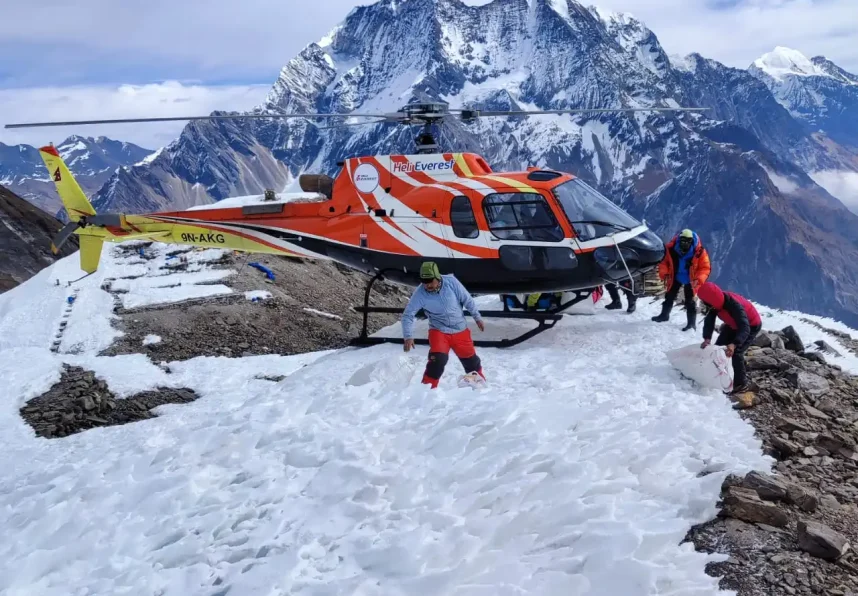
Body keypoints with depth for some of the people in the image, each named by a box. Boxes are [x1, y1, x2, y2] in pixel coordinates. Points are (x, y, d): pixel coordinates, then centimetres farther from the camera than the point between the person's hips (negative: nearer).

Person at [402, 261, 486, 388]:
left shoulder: (451, 282, -19)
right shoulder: (420, 293, -21)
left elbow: (467, 300, -6)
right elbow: (407, 315, -17)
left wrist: (477, 317, 2)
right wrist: (408, 336, -28)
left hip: (460, 330, 2)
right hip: (439, 331, -2)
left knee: (471, 360, 16)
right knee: (438, 360, -24)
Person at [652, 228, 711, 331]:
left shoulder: (699, 252, -29)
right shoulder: (671, 248, -24)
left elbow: (705, 268, -18)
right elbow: (664, 262, -8)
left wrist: (698, 279, -33)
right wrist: (664, 274, -23)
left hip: (691, 280, -3)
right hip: (675, 278, 3)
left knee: (690, 302, 0)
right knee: (669, 297, 19)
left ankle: (692, 323, 10)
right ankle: (664, 315, 41)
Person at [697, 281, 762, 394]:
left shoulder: (735, 305, -43)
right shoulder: (717, 302, -21)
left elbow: (745, 329, -48)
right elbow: (709, 320, -16)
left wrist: (734, 344, -63)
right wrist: (707, 338, -33)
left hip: (751, 326, -8)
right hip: (734, 324, 8)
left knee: (736, 352, -19)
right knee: (719, 346, 8)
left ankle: (741, 383, -6)